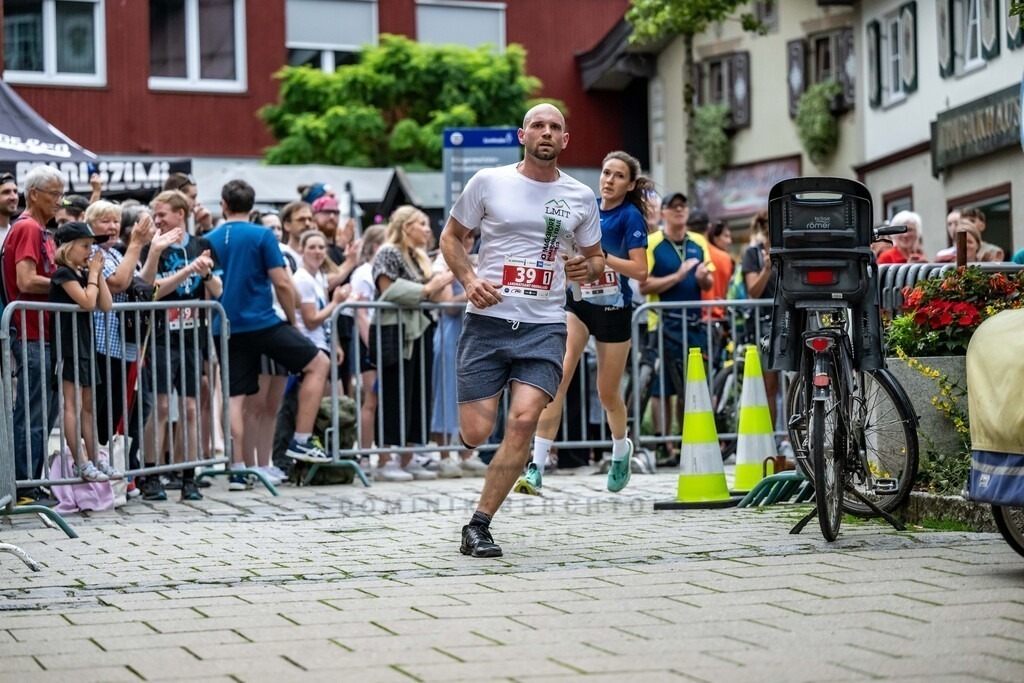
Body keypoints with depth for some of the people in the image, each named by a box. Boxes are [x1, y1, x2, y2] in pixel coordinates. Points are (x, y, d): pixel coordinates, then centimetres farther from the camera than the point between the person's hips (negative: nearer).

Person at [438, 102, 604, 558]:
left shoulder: (580, 197, 9)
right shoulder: (488, 182, 3)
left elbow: (596, 259, 20)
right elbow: (451, 236, 12)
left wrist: (587, 269, -5)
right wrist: (469, 279, -6)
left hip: (544, 327, 1)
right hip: (487, 320, -1)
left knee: (524, 419, -19)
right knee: (475, 434, -7)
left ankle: (479, 525, -9)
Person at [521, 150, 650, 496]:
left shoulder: (631, 217, -9)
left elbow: (640, 272, -16)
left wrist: (598, 255, -22)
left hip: (613, 311, -3)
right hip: (577, 303, 3)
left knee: (607, 394, 9)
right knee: (557, 377, -17)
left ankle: (621, 449, 44)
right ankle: (536, 469, -21)